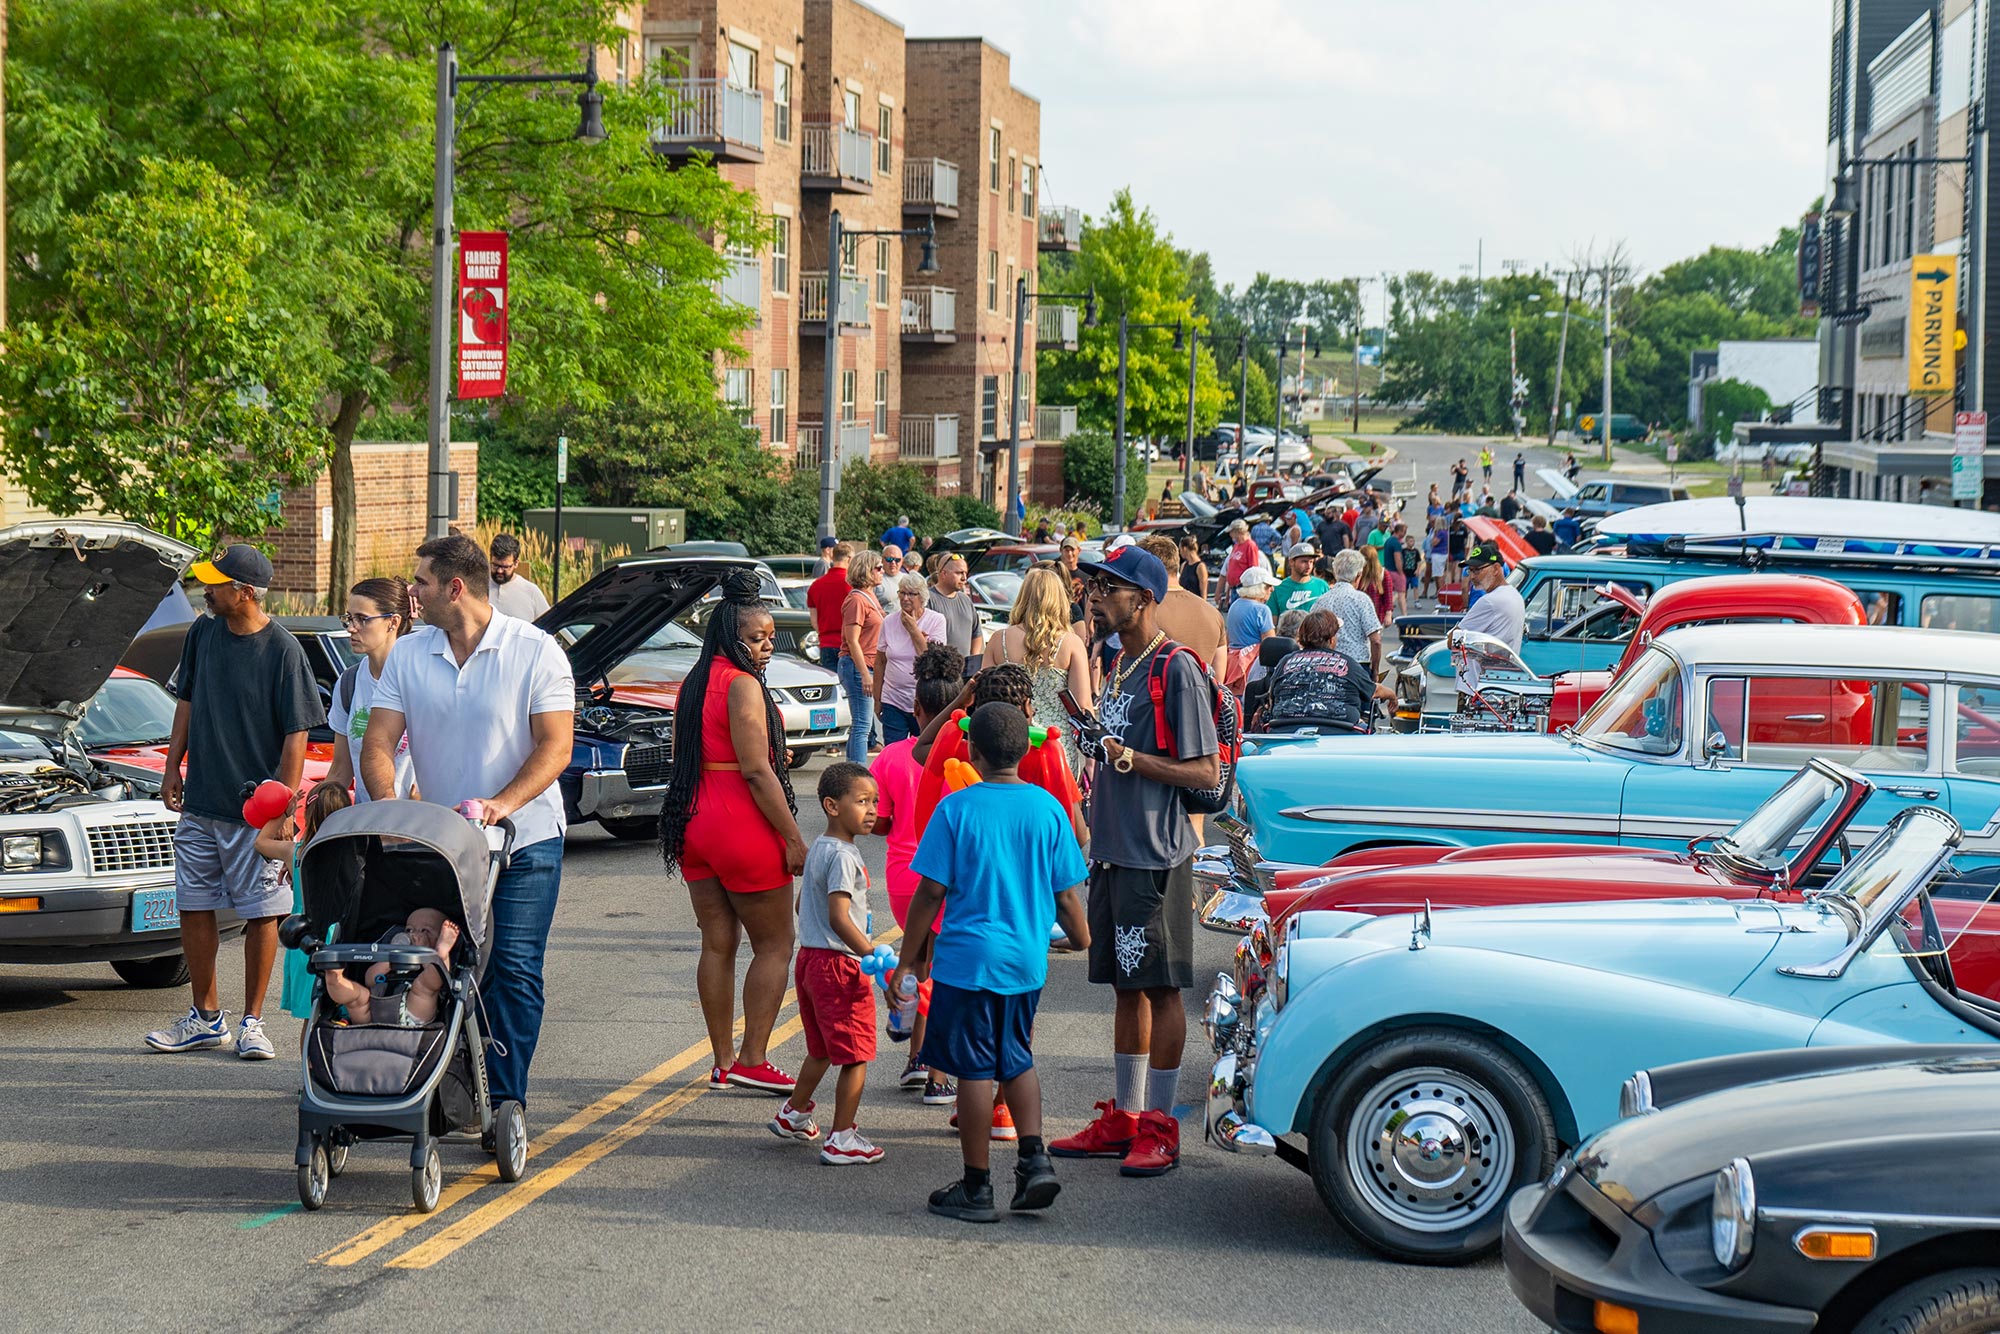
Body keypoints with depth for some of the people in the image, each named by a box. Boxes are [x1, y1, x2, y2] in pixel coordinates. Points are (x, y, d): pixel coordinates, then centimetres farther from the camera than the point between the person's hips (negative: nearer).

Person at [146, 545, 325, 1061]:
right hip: (199, 803, 6)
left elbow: (296, 735, -11)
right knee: (194, 906, 9)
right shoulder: (203, 634, 5)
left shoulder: (283, 650, -13)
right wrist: (173, 768, 13)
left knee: (261, 913, 2)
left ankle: (252, 1022, 12)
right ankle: (206, 1017, 22)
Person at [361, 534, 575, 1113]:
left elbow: (555, 746, -12)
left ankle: (505, 1100, -3)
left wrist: (501, 804, -27)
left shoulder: (536, 651, -7)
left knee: (513, 970, -6)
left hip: (525, 840, -3)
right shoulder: (407, 655, 3)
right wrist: (389, 804, -21)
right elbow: (378, 743, -1)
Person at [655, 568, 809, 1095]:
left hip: (693, 824, 8)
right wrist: (794, 838, -15)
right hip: (744, 828, -8)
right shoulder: (743, 685, -14)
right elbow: (757, 771, -19)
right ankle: (752, 1059, -1)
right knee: (774, 945, 2)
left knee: (717, 944, 11)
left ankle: (723, 1062, 14)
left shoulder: (694, 684, 13)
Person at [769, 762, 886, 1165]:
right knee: (856, 1056, -1)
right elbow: (839, 918, -27)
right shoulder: (842, 856, -20)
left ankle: (794, 1113, 39)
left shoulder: (817, 848, 11)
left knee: (822, 1050, 25)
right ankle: (842, 1140, 2)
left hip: (810, 957, 10)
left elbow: (802, 905, 22)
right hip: (840, 963, -10)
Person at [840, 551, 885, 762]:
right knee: (862, 725, -12)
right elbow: (852, 641, -18)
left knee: (859, 725, 12)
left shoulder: (869, 596, 16)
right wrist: (865, 674, -22)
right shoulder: (856, 600, -14)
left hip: (867, 666, 10)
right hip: (857, 665, -10)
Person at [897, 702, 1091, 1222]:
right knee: (1017, 1060, 21)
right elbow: (1064, 894, 4)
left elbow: (931, 892, -8)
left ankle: (976, 1187, 9)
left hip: (968, 958, -4)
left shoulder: (956, 809, -9)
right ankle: (1035, 1159, 8)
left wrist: (907, 961, 0)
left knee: (974, 1069, 3)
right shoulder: (1047, 809, -1)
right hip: (1027, 960, 4)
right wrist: (1085, 942, 21)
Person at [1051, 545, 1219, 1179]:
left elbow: (1205, 771, -16)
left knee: (1161, 988, -2)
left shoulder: (1177, 670, -13)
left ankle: (1161, 1129, 4)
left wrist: (1132, 759, -24)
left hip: (1157, 854, -9)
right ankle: (1123, 1118, 21)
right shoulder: (1120, 666, 15)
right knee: (1126, 985, 13)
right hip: (1114, 852, 9)